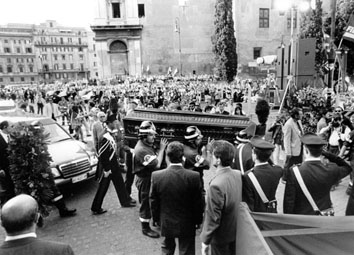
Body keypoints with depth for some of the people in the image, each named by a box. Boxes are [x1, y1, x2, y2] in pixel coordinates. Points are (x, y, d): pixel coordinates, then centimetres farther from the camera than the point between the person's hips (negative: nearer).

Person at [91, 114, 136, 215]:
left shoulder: (110, 134, 2)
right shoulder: (105, 137, -27)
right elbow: (101, 155, -26)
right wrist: (106, 170, -21)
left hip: (114, 165, 9)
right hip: (107, 166, -9)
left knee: (119, 183, 21)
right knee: (103, 188, 5)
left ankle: (125, 201, 37)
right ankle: (96, 209, 20)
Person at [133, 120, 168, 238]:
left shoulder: (148, 145, 4)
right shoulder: (141, 150, -28)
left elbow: (156, 157, 8)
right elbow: (157, 164, -27)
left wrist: (161, 149, -5)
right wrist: (161, 149, -21)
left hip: (152, 178, 9)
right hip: (145, 180, -9)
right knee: (146, 204, 6)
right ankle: (145, 228, 23)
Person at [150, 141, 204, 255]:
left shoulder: (156, 176, -17)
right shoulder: (194, 176, -21)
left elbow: (153, 202, -5)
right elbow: (199, 203, -11)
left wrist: (156, 219, 10)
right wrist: (198, 220, 5)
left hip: (166, 223, 2)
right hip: (187, 224, -1)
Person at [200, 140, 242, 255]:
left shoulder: (216, 185, -31)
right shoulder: (238, 174, -8)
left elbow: (213, 218, -25)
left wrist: (205, 242, -12)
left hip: (221, 237, -6)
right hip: (237, 232, 7)